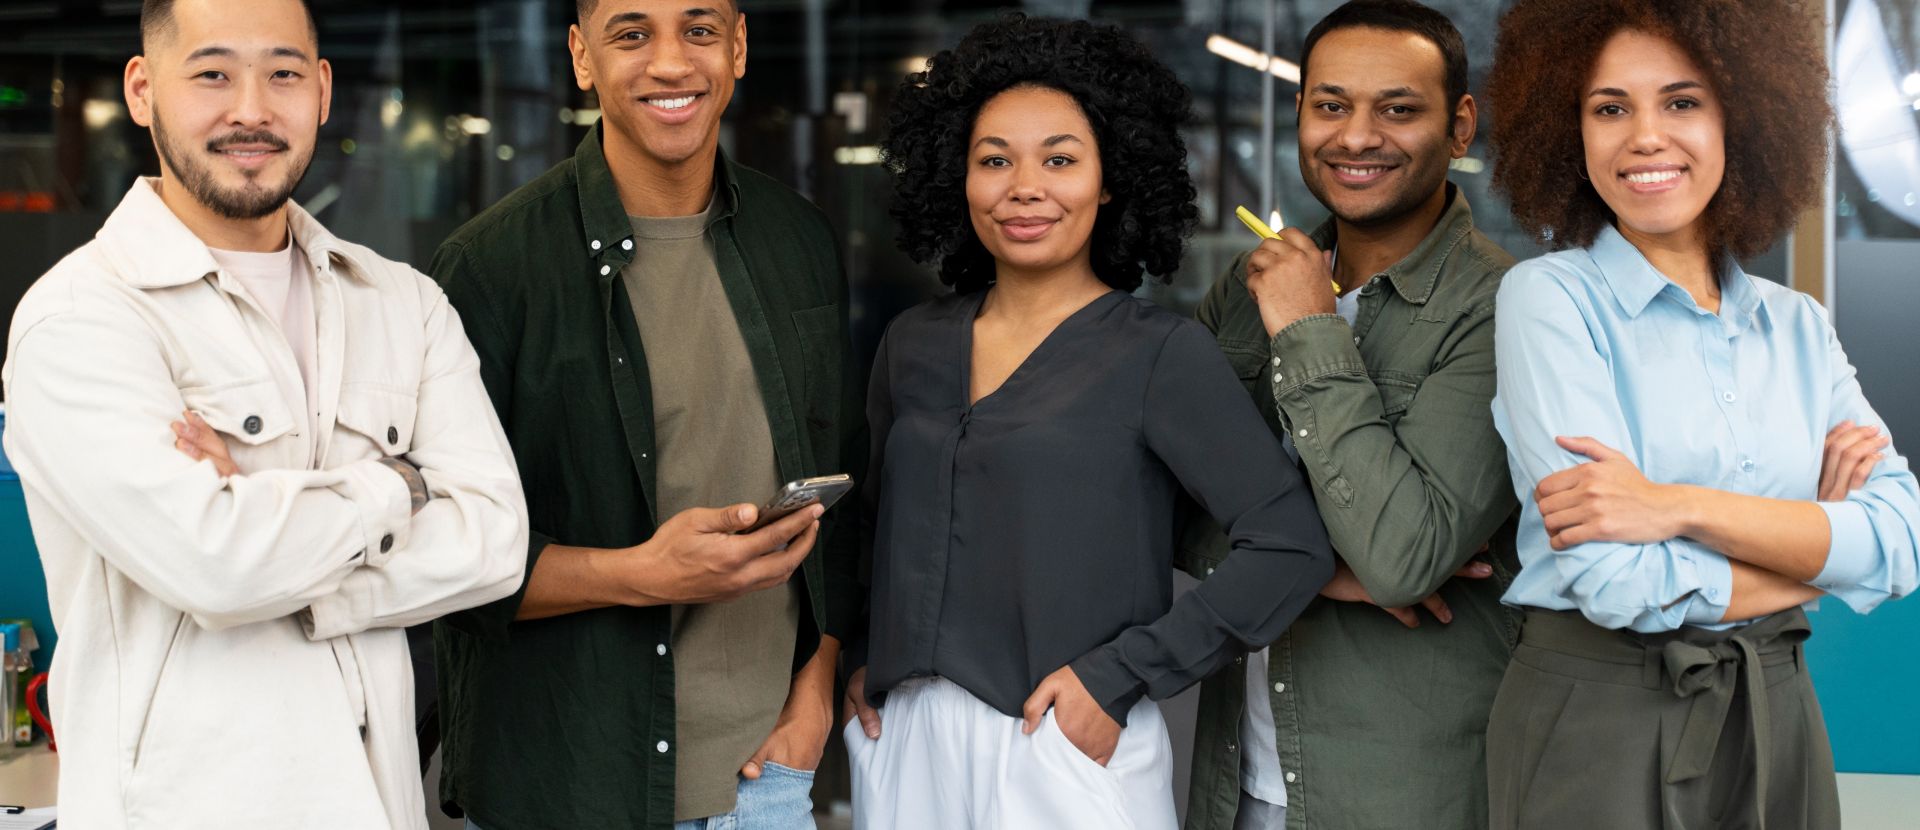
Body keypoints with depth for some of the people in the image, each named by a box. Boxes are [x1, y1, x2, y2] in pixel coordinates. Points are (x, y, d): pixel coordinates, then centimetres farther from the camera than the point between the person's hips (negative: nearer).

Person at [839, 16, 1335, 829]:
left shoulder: (1162, 352, -9)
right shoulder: (913, 342, 5)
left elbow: (1291, 547, -14)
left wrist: (1117, 677, -15)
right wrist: (861, 661, 6)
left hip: (1065, 751, -4)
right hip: (903, 744, 4)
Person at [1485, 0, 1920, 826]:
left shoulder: (1799, 326, 7)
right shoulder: (1549, 296, -9)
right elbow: (1618, 584, -19)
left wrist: (1679, 507, -20)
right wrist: (1819, 548, -5)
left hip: (1776, 719, 5)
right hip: (1596, 724, -4)